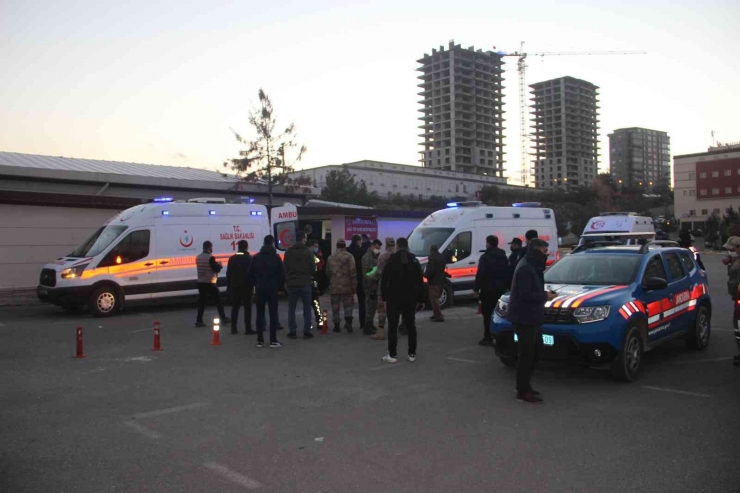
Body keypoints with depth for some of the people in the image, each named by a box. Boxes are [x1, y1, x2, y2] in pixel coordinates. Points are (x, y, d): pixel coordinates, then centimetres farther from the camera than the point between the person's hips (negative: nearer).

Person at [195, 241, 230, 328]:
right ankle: (223, 318, 12)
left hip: (201, 282, 6)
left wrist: (215, 264, 18)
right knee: (218, 300, 5)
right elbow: (216, 269, -14)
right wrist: (220, 265, 6)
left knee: (202, 301, 8)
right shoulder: (210, 257, -15)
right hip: (210, 283, -6)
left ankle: (199, 321, 4)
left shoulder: (198, 257, 8)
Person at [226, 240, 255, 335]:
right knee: (247, 307, -2)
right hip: (246, 286, -4)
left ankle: (233, 328, 11)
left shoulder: (232, 258, 6)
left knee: (235, 307, 11)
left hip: (235, 286, 5)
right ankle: (248, 329, -4)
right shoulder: (249, 258, -9)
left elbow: (228, 273, 8)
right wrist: (253, 284, -1)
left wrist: (230, 286, 14)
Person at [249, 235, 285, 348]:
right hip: (272, 288, -3)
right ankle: (273, 340, -2)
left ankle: (260, 340, 6)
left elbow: (251, 273, 4)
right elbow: (282, 274, -6)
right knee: (273, 314, 0)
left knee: (260, 314, 7)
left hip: (259, 289, 3)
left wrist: (256, 284, 13)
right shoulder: (276, 257, -4)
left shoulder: (256, 257, 5)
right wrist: (280, 286, 5)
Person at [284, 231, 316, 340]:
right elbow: (313, 268, -3)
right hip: (305, 283, -1)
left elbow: (285, 268, 3)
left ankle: (292, 332, 8)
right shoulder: (308, 252, -7)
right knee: (307, 308, 7)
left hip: (292, 283, 2)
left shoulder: (288, 252, -1)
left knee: (291, 309, 9)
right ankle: (307, 332, 5)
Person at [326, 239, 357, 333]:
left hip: (334, 286, 3)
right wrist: (354, 285, -5)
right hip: (346, 286, -3)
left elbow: (328, 272, 14)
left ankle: (337, 325, 12)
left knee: (335, 306, 10)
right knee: (348, 304, 6)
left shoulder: (331, 258, 8)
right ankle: (348, 321, -13)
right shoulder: (349, 256, -6)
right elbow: (353, 272, -10)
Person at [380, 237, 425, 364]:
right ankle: (412, 354, 10)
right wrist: (420, 299, 8)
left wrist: (384, 298, 0)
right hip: (410, 299, 3)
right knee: (411, 326, 9)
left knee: (393, 327, 1)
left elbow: (384, 281, -5)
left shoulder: (391, 260, -2)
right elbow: (420, 282, 5)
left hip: (393, 299, -3)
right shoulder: (414, 261, 6)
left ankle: (392, 355, 0)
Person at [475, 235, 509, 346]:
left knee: (487, 314, -3)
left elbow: (480, 274, -15)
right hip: (500, 289, 7)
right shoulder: (504, 257, 12)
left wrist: (476, 288, -9)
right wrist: (505, 286, 16)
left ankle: (488, 338, -5)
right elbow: (507, 273, 14)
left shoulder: (485, 257, -10)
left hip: (488, 289, -6)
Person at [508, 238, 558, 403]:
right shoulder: (525, 268, -19)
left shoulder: (532, 266, 15)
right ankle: (522, 391, 4)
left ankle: (525, 386, 26)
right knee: (526, 354, -4)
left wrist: (544, 294, 5)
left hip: (532, 317, 11)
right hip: (524, 318, -11)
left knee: (534, 352, 16)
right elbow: (525, 294, -23)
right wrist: (545, 296, -14)